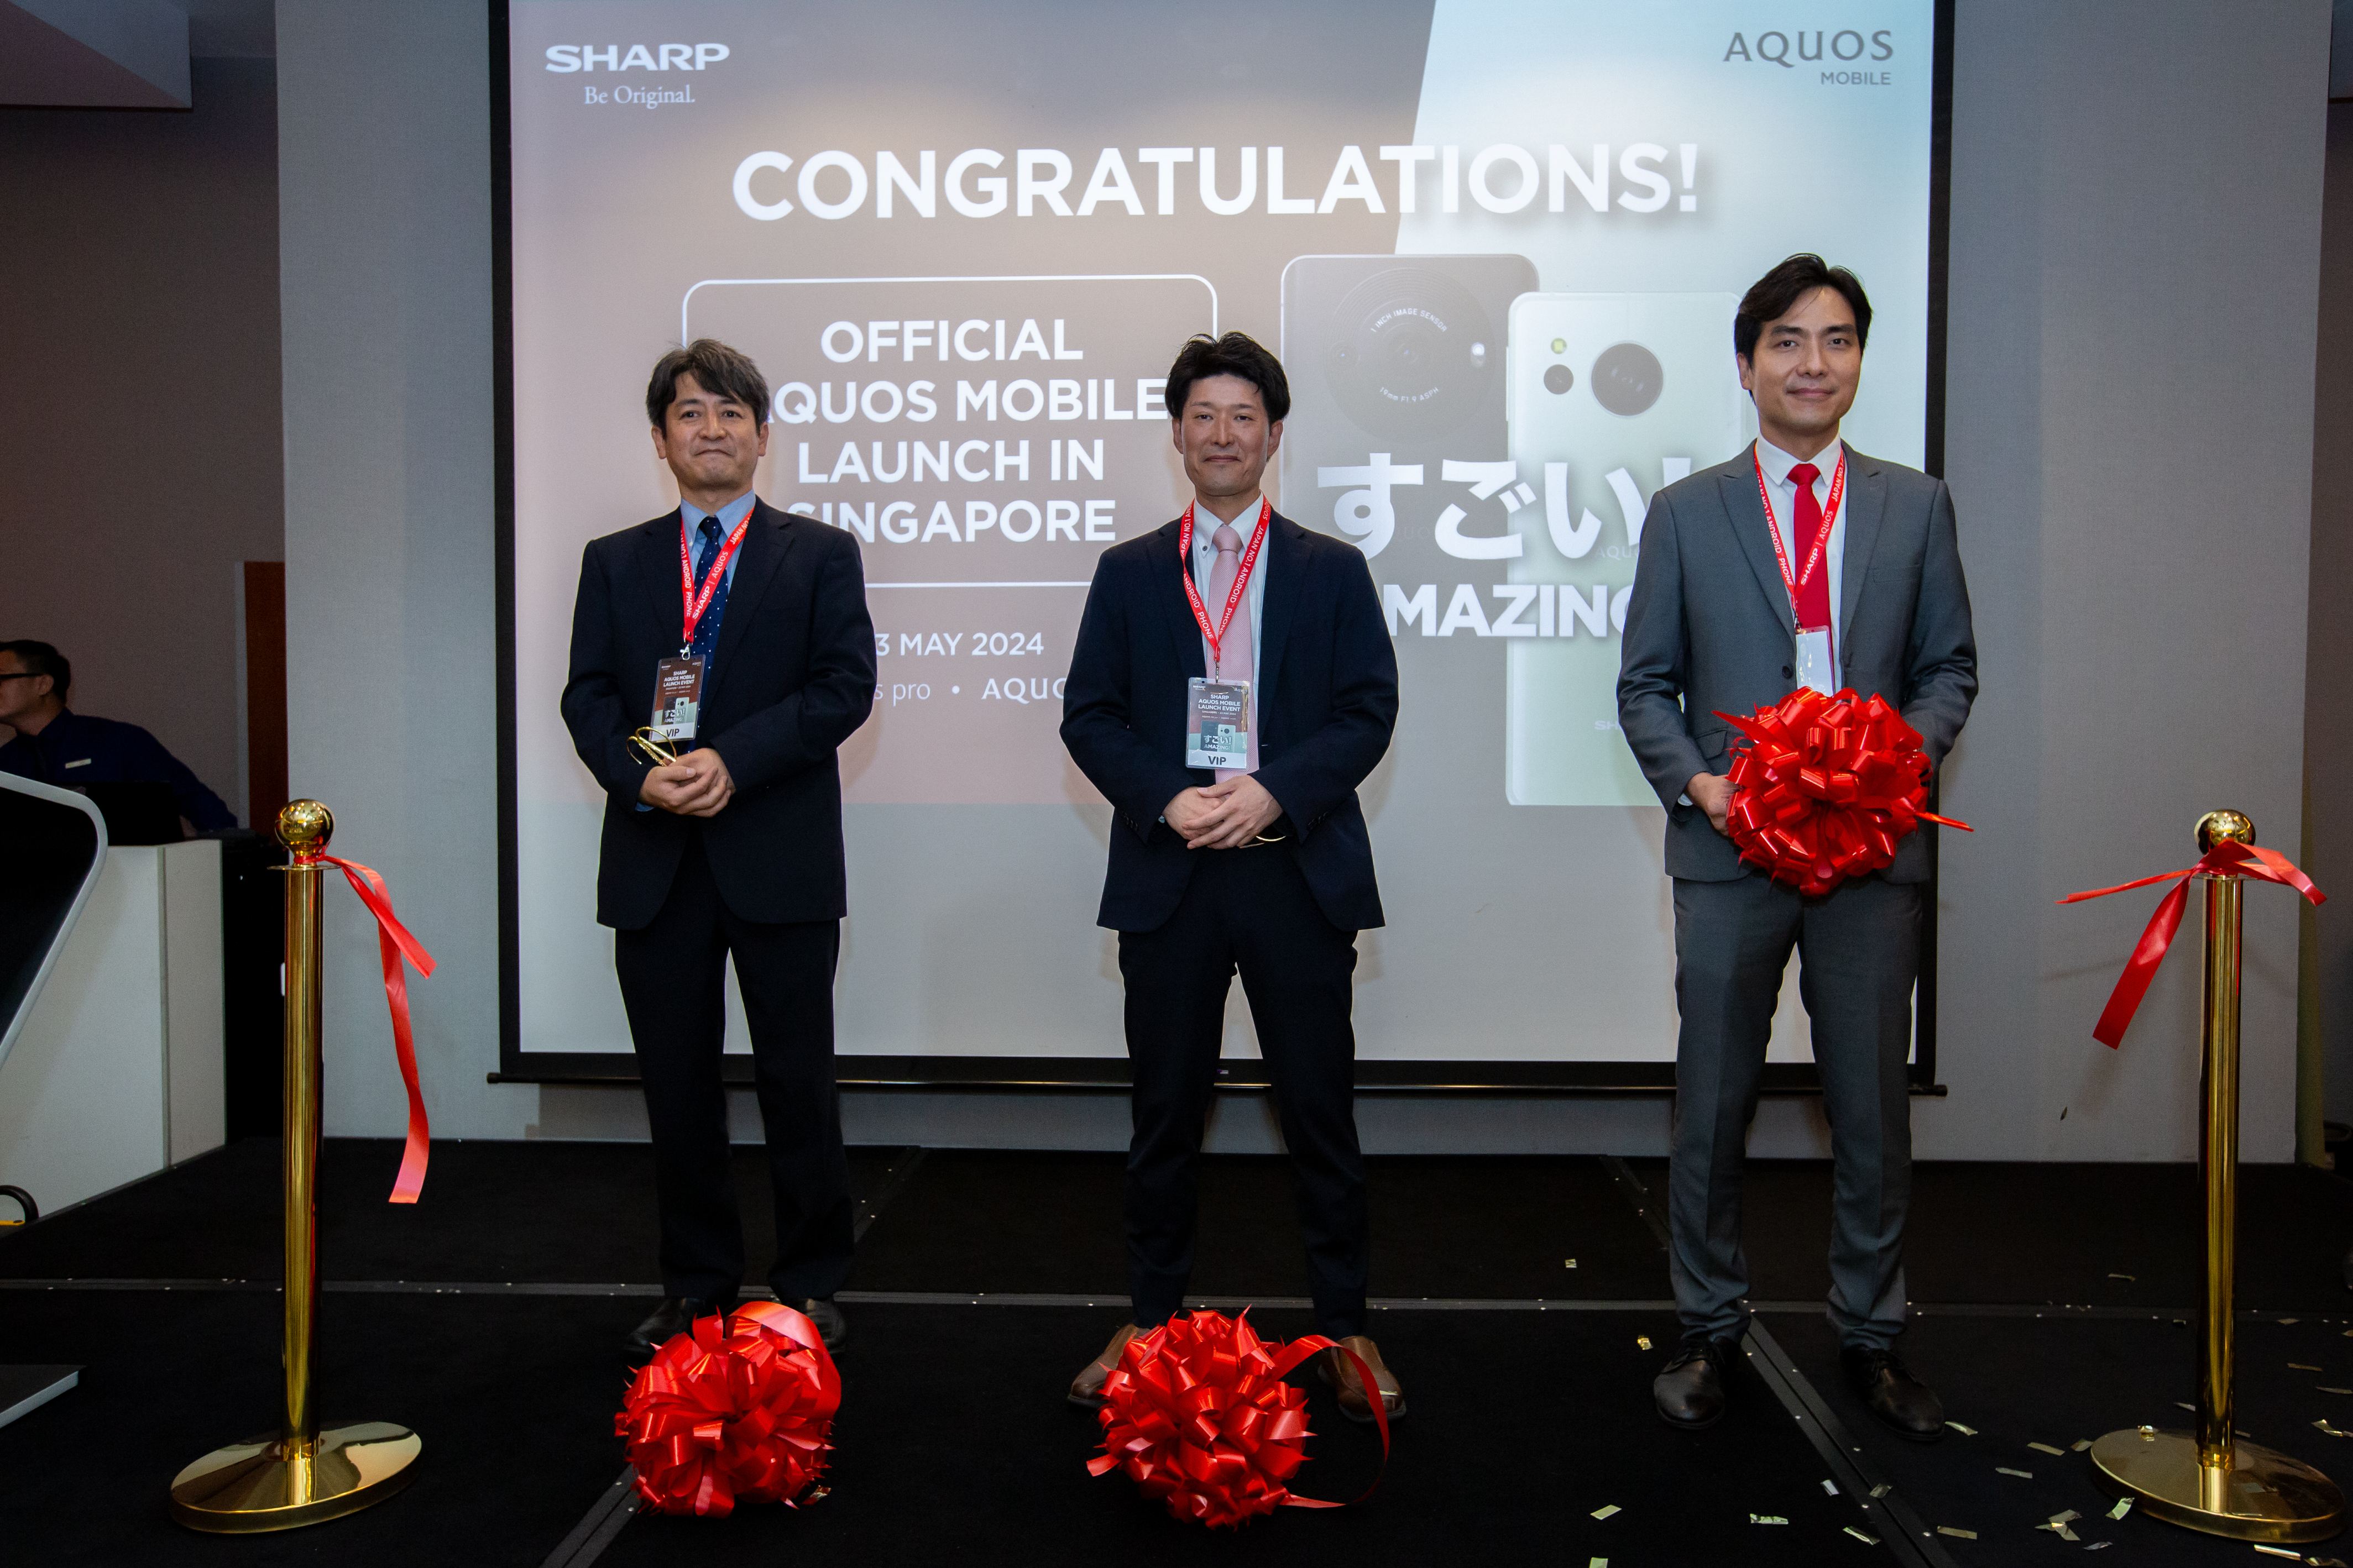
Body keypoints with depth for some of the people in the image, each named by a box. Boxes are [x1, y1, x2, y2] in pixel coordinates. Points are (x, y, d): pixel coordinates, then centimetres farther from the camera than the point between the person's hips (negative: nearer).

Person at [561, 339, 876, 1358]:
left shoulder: (821, 554, 6)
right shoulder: (613, 562, 14)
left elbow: (846, 685, -5)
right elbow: (588, 695, 7)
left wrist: (733, 759, -16)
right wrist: (638, 774, -13)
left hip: (780, 856, -3)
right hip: (655, 858, 3)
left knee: (799, 1079, 3)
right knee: (677, 1082, 10)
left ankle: (809, 1284, 18)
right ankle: (695, 1283, 24)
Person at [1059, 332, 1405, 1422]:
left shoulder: (1334, 572, 7)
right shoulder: (1127, 574, 10)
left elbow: (1368, 712, 0)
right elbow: (1088, 717, 4)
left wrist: (1274, 792, -15)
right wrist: (1168, 799, -12)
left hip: (1299, 871, -1)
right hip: (1168, 875, 1)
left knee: (1320, 1109, 6)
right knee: (1166, 1111, 10)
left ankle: (1344, 1331, 21)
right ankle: (1151, 1321, 24)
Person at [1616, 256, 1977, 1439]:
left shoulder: (1915, 506, 9)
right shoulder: (1685, 512, 5)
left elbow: (1949, 665, 10)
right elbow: (1645, 684, 5)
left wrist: (1909, 750, -10)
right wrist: (1695, 781, -12)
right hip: (1730, 849, -1)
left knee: (1871, 1105, 9)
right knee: (1711, 1106, 7)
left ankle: (1870, 1339, 27)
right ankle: (1710, 1331, 24)